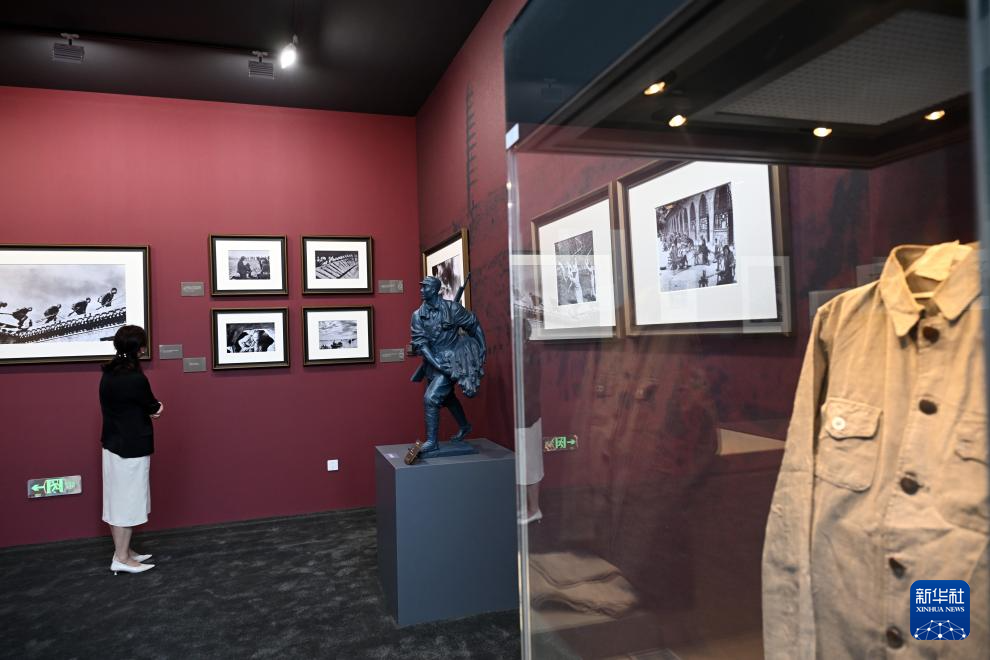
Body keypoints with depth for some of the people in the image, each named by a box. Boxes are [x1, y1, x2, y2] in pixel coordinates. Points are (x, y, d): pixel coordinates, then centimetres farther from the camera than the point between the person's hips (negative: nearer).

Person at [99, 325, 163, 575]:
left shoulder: (109, 375, 4)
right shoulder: (136, 378, -22)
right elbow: (154, 408, -8)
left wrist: (149, 409, 2)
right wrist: (155, 407, 12)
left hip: (113, 445, 9)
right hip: (131, 449, -9)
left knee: (118, 501, 15)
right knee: (128, 501, 1)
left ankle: (123, 551, 26)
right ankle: (121, 559, 10)